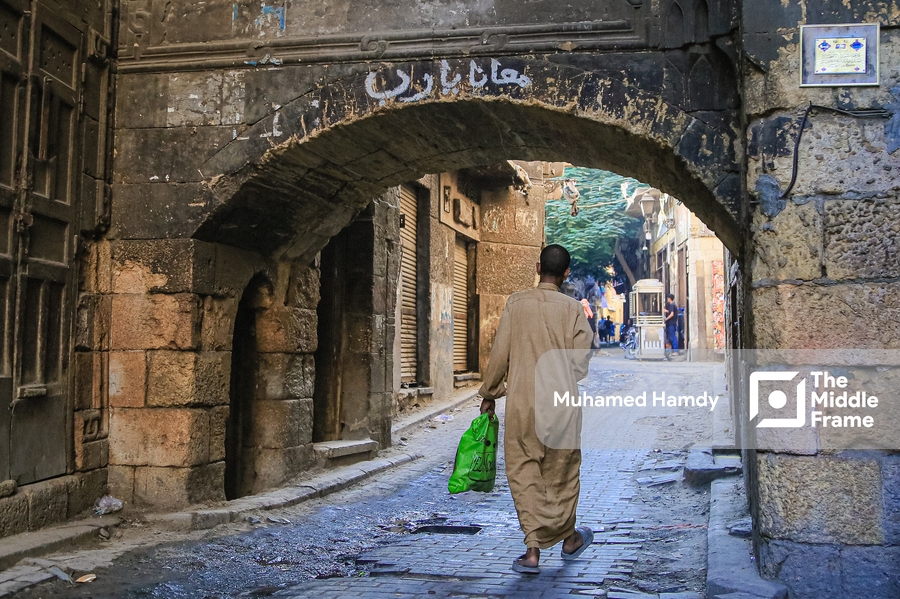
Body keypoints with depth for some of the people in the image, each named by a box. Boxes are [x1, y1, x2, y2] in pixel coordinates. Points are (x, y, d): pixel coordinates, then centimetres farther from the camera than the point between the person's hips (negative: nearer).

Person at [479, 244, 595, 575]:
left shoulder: (516, 303, -3)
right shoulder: (572, 308, -5)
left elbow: (499, 354, -2)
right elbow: (580, 363, -8)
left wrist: (489, 394, 9)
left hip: (521, 402, 0)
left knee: (523, 473, 6)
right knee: (561, 472, 15)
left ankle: (533, 549, 2)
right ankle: (569, 539, 32)